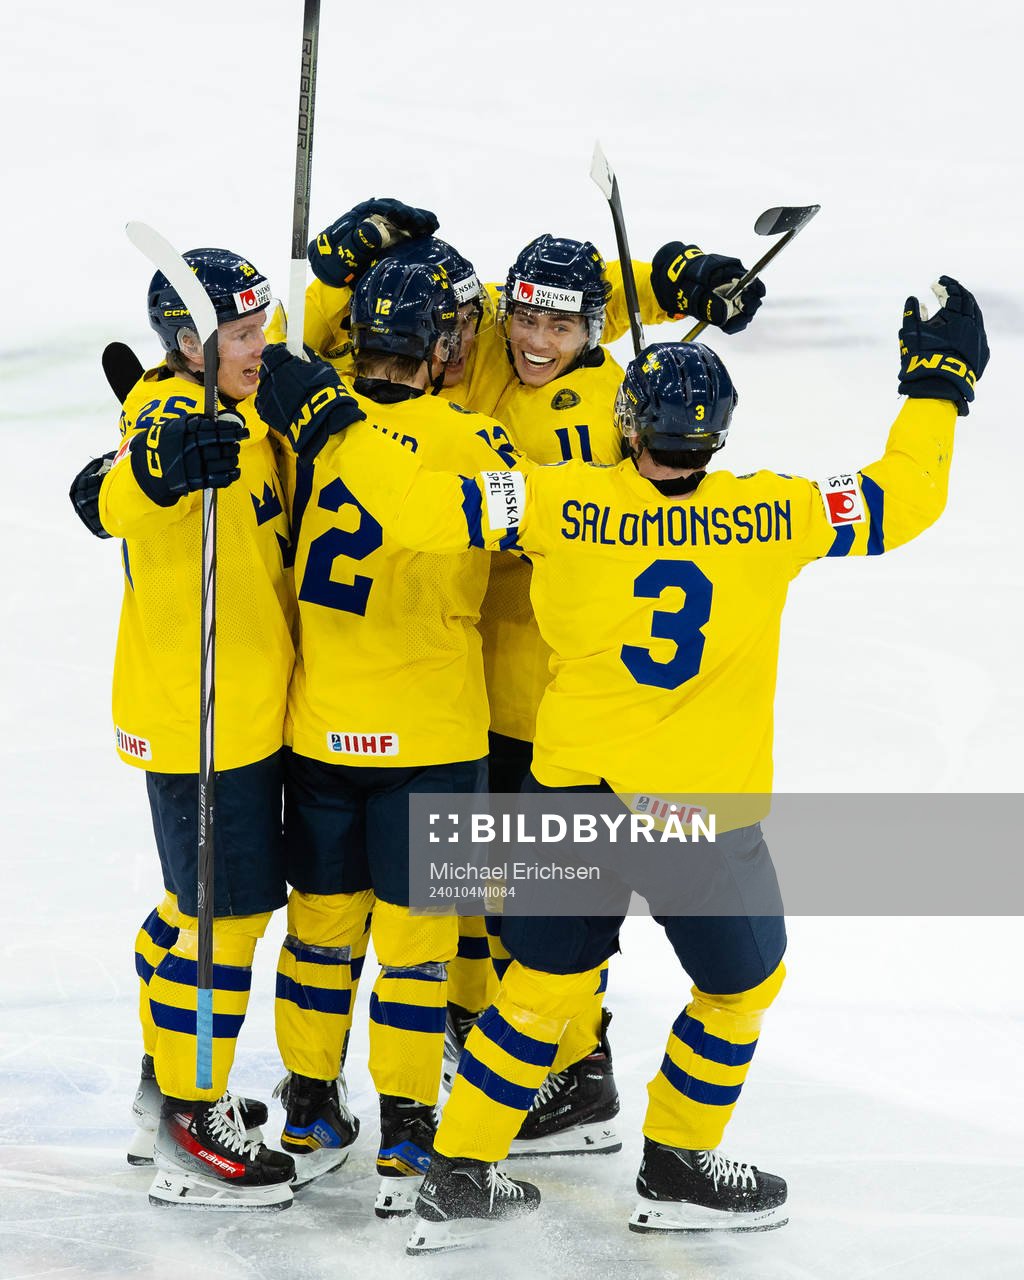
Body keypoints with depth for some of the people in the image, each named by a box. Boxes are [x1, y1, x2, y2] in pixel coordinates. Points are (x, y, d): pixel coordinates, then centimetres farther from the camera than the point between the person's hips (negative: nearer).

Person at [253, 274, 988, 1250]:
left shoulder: (565, 506, -10)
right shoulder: (772, 517, -8)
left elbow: (423, 506, -15)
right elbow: (906, 499, 3)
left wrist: (326, 427, -4)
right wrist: (939, 382, 17)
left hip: (574, 799, 2)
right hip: (707, 808, -2)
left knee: (543, 982, 20)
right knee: (742, 986, 23)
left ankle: (459, 1178, 23)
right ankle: (677, 1172, 32)